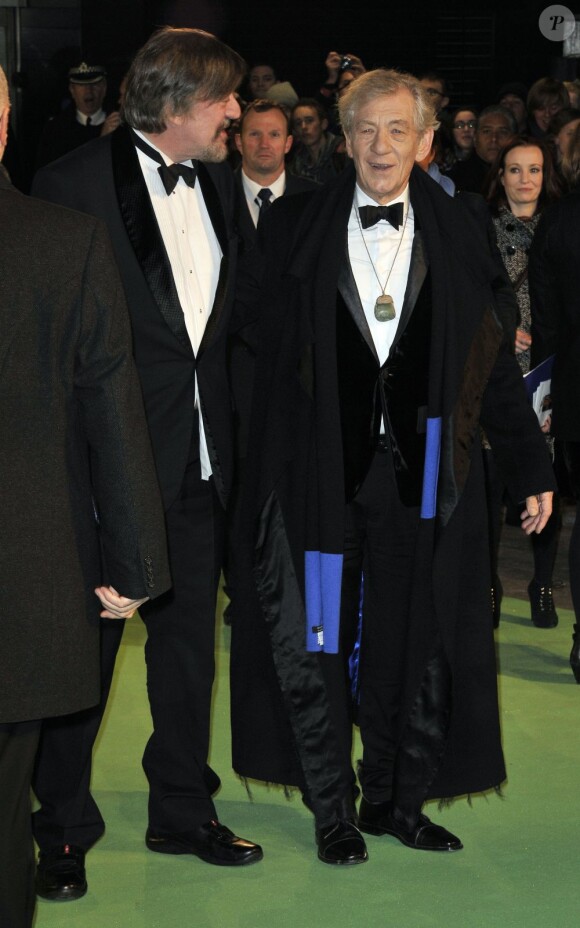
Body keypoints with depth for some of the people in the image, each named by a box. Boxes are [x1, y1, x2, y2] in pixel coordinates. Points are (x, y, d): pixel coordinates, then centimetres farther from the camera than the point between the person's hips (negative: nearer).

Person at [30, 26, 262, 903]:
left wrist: (226, 433, 7)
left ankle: (183, 811, 30)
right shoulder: (75, 182, -11)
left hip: (199, 462, 6)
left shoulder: (218, 183, 8)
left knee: (189, 640, 15)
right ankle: (62, 825, 22)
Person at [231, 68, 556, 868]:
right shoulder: (295, 230, 1)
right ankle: (332, 810, 21)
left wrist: (530, 468, 7)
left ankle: (395, 801, 25)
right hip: (320, 467, -1)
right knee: (315, 640, 5)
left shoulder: (458, 236, 5)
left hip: (423, 469, 1)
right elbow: (252, 331, 1)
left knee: (412, 643, 8)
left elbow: (494, 360, 7)